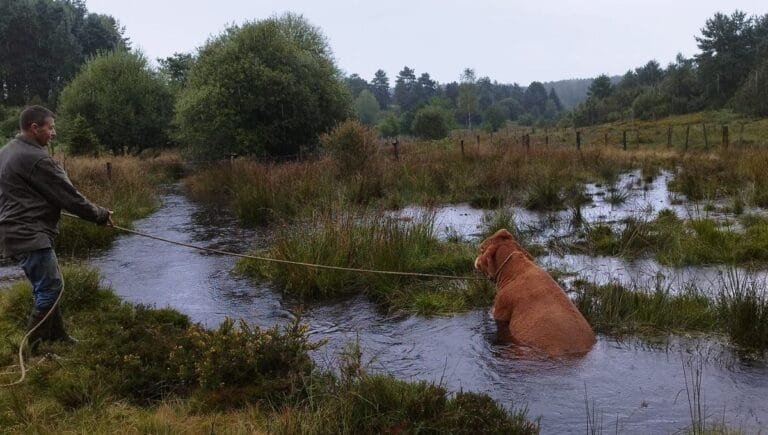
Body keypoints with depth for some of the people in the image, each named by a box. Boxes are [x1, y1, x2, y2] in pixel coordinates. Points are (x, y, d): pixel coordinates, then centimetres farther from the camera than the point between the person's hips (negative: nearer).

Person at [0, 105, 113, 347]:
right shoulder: (35, 159, -19)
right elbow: (68, 196, -15)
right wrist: (100, 215, -3)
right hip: (29, 235, -10)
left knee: (46, 287, 17)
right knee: (49, 288, -5)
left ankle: (56, 337, 25)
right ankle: (33, 347, 0)